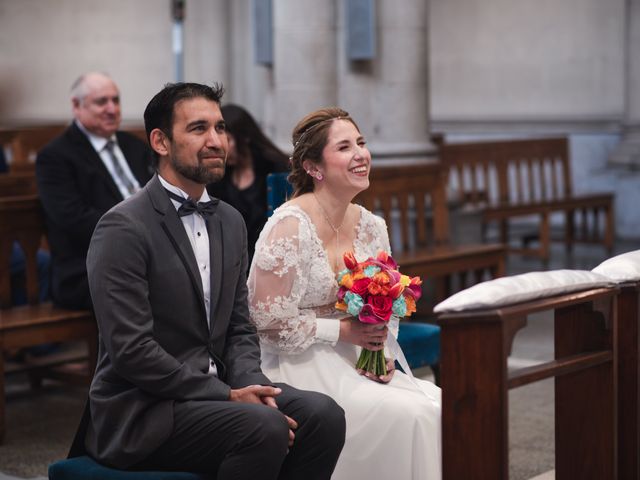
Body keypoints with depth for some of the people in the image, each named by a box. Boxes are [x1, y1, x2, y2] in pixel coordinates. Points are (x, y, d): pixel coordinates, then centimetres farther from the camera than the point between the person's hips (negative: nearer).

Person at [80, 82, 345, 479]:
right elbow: (131, 350, -19)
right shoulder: (123, 228, -13)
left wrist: (251, 386, -8)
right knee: (266, 428, -29)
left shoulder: (230, 222, 11)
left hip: (214, 392, 7)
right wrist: (227, 396, -19)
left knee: (323, 415, -15)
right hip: (140, 411, -7)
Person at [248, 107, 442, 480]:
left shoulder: (372, 226, 6)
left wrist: (382, 353, -3)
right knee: (407, 416, -24)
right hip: (299, 368, -7)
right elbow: (269, 325, -15)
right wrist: (343, 330, -15)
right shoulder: (289, 226, -15)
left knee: (440, 405, -15)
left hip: (356, 364, 7)